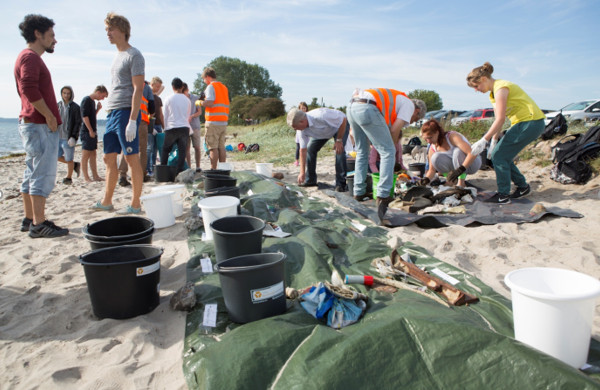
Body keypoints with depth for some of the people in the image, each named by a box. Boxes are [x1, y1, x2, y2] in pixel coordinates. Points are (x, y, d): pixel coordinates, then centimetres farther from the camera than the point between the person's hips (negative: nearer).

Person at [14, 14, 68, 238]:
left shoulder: (29, 57, 23)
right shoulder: (30, 57, -9)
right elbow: (29, 89, -22)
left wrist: (49, 116, 17)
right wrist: (49, 116, -17)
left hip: (31, 124, 11)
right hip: (40, 126, -11)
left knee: (32, 174, 12)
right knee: (43, 174, -10)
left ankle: (29, 219, 18)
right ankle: (38, 224, -8)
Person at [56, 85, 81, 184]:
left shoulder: (75, 107, -5)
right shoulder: (58, 105, 10)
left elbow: (78, 123, -8)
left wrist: (73, 137, -16)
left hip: (68, 137, -6)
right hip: (58, 136, 6)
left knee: (69, 159, 1)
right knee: (58, 157, 10)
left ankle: (69, 177, 16)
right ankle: (75, 165, 29)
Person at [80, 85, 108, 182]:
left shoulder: (93, 101, 18)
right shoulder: (86, 100, -10)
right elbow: (85, 116, -17)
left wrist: (98, 109, 10)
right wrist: (91, 131, -18)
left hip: (93, 132, 9)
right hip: (87, 131, -9)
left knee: (93, 154, 10)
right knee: (86, 155, -5)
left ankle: (95, 176, 13)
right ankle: (86, 177, -2)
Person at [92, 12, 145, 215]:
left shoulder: (134, 55, -6)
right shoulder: (117, 55, 21)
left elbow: (138, 89, -14)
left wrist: (132, 120, -21)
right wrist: (110, 111, 20)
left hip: (126, 112, -9)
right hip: (112, 113, 9)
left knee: (132, 158, -5)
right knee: (109, 158, 11)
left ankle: (135, 204, 1)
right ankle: (106, 201, 20)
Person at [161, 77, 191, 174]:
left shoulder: (168, 99, 2)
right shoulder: (187, 100, 10)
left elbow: (165, 116, 7)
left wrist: (165, 129, 17)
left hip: (171, 128, -2)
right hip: (185, 127, 2)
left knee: (165, 149, 10)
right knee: (182, 150, 0)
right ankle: (179, 172, -4)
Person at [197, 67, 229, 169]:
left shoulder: (211, 86, -5)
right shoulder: (224, 87, 19)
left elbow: (210, 103, -17)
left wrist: (201, 102, 1)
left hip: (213, 122, -7)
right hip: (224, 122, 7)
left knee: (213, 147, -4)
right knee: (221, 147, 8)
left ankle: (213, 169, -3)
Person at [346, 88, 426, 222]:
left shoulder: (394, 99, 37)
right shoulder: (409, 104, 14)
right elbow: (394, 130, 2)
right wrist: (394, 147, 17)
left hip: (352, 107, 9)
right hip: (367, 109, -9)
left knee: (362, 151, 21)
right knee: (388, 152, -3)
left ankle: (359, 193, 23)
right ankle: (383, 197, -8)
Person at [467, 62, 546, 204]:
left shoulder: (501, 88, -16)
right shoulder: (493, 92, 14)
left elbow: (500, 120, -22)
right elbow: (498, 119, 13)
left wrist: (483, 140, -23)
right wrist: (494, 140, 10)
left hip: (531, 122, -9)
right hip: (523, 122, 9)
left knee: (499, 155, -10)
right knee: (502, 155, 8)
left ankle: (503, 195, -4)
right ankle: (522, 186, 20)